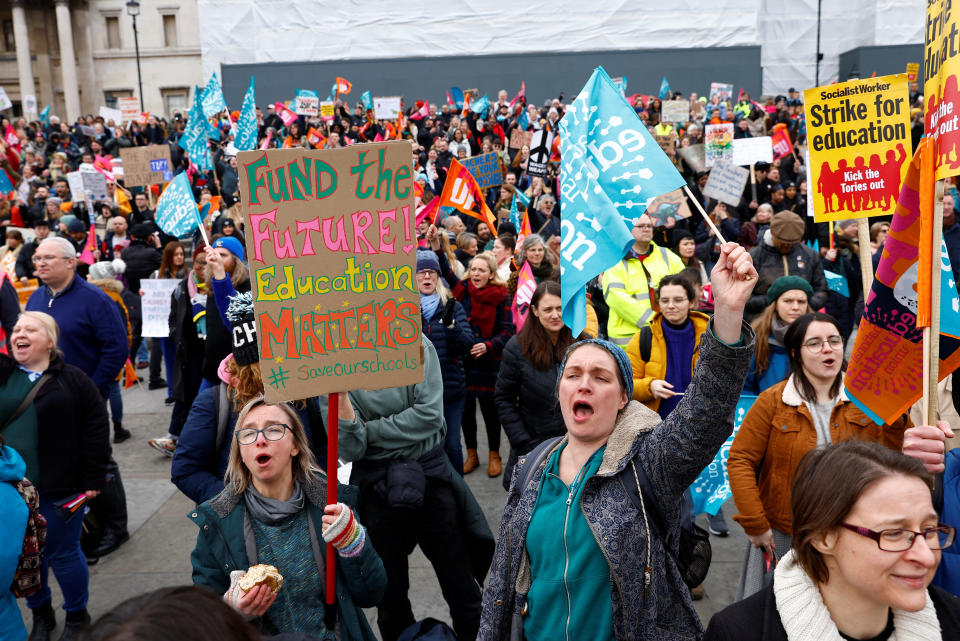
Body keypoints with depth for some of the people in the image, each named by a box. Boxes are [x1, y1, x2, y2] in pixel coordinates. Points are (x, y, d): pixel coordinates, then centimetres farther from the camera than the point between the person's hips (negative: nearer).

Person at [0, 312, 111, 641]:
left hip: (58, 488, -3)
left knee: (63, 554, 6)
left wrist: (92, 479, -9)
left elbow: (96, 429, -6)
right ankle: (40, 614, 34)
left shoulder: (72, 379, -4)